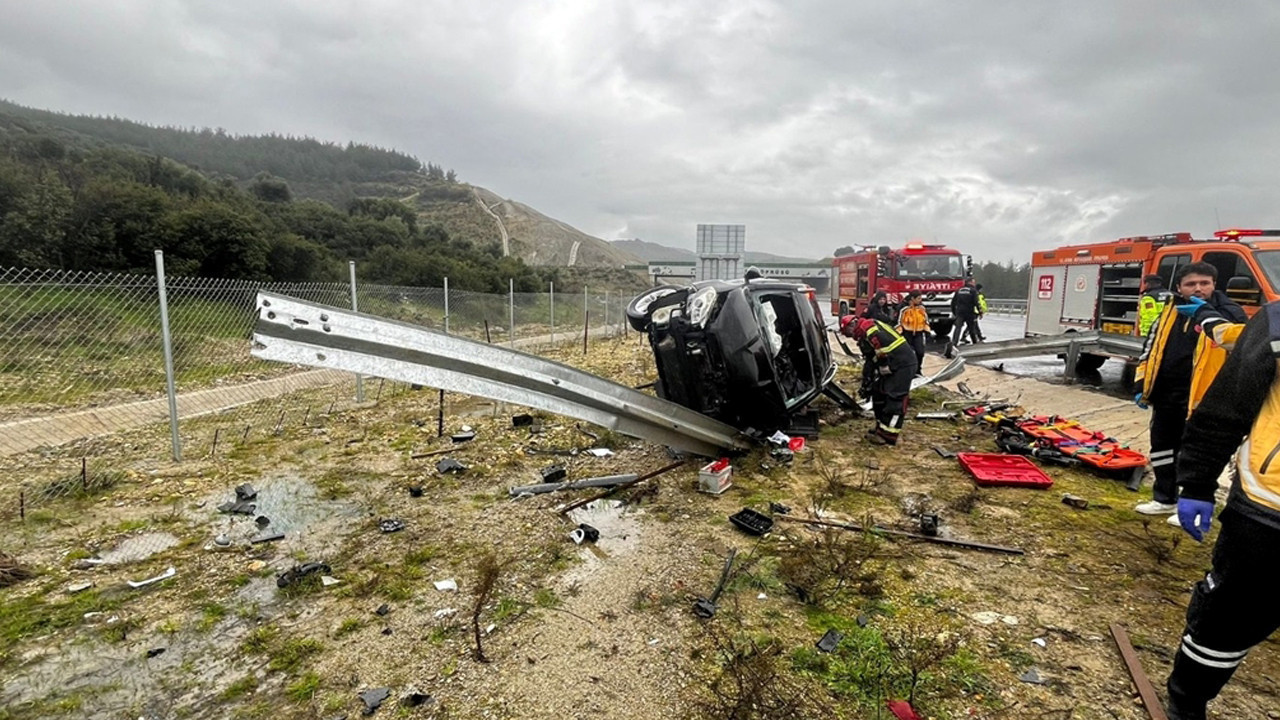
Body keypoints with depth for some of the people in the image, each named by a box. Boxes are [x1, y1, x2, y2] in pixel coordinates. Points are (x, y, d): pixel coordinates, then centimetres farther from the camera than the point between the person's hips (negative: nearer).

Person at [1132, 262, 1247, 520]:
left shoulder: (1228, 312, -4)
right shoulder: (1170, 312, 9)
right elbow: (1150, 349, 13)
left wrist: (1207, 313, -32)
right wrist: (1142, 386, 9)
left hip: (1200, 398, -5)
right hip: (1165, 395, 6)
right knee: (1162, 446, 14)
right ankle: (1164, 499, 29)